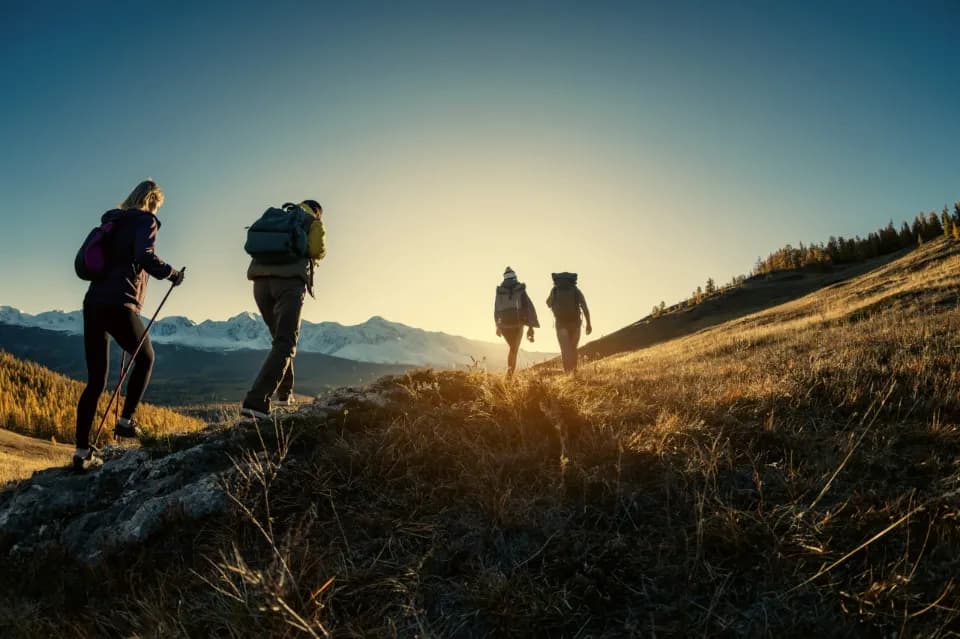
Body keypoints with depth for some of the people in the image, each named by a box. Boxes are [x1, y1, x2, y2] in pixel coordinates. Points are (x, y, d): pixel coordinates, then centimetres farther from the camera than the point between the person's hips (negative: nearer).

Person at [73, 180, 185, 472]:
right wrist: (172, 274, -4)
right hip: (119, 305, -7)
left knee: (95, 381, 7)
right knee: (145, 358, 19)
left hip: (93, 303, 7)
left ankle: (82, 452, 6)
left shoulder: (112, 222, 21)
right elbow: (145, 256, -18)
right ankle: (126, 420, 11)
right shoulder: (145, 221, 0)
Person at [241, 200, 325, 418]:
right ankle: (256, 401, -23)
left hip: (260, 281, 5)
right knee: (285, 344, -8)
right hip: (290, 282, -5)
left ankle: (285, 391, 29)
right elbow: (318, 250, -2)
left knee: (280, 338, 24)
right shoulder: (314, 222, 16)